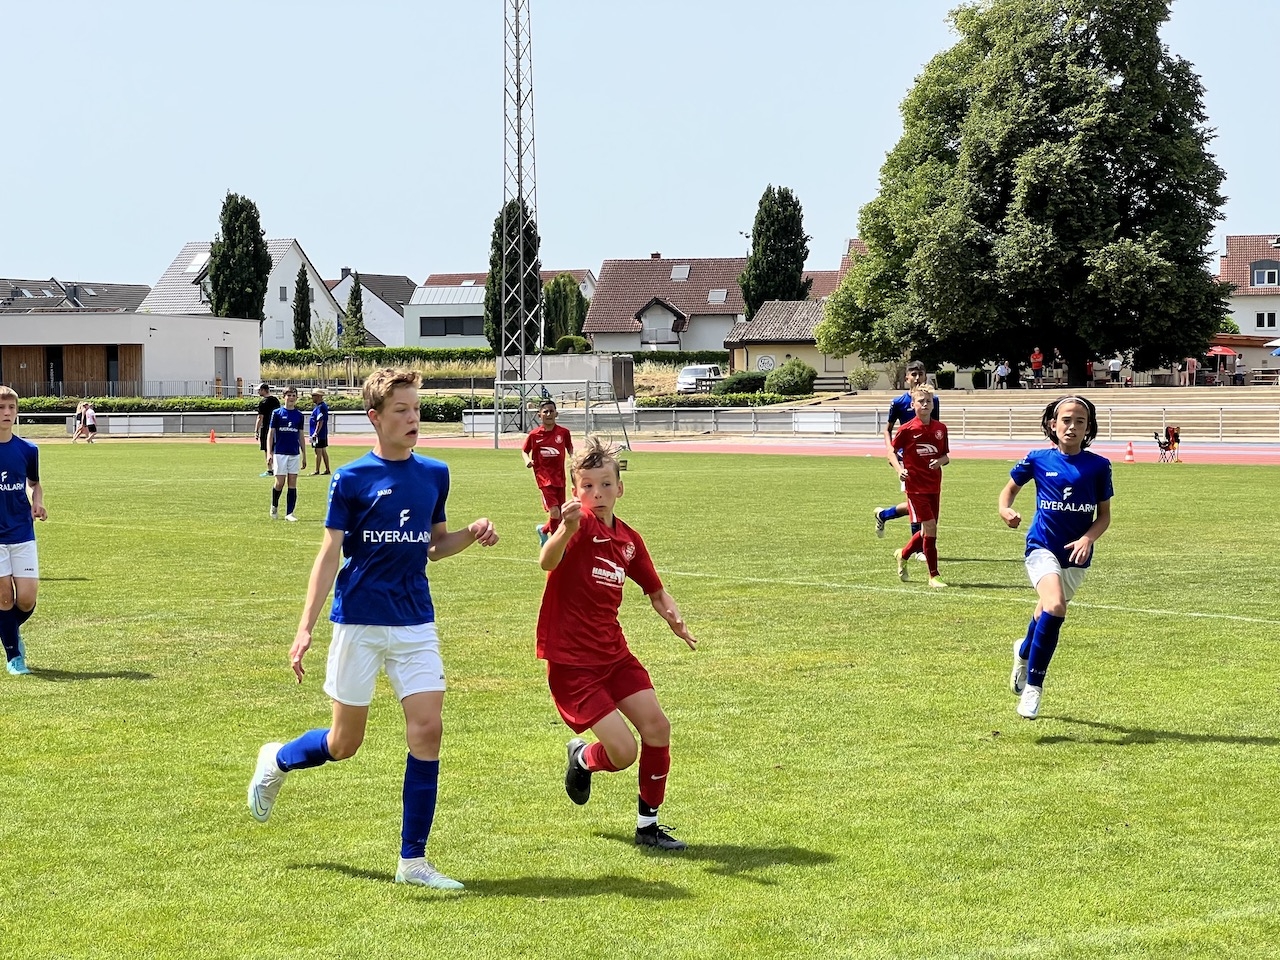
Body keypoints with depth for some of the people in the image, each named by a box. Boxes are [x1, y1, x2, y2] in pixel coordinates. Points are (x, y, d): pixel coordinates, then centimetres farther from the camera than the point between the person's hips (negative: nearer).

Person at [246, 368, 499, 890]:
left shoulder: (435, 475, 7)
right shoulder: (351, 480, -6)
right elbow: (329, 556, -6)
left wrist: (471, 534, -3)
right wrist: (305, 628, -12)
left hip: (416, 623, 3)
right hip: (359, 621, -3)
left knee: (427, 729, -8)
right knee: (344, 742, 4)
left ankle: (413, 860, 2)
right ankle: (276, 762, 38)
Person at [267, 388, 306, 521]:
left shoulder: (299, 415, 9)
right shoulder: (277, 413, 0)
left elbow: (301, 436, 14)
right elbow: (270, 433, 0)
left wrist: (304, 455, 12)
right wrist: (269, 453, -9)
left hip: (295, 453, 3)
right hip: (280, 453, -3)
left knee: (293, 484, 1)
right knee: (280, 482, -3)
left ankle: (289, 513, 4)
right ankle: (274, 506, 23)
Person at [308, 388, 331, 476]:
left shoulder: (320, 407, -18)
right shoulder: (324, 406, 13)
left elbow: (320, 421, -23)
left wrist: (316, 433, -23)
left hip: (318, 434, -10)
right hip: (323, 434, 10)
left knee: (318, 451, -5)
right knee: (323, 451, 13)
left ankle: (317, 471, -1)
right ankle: (327, 470, 17)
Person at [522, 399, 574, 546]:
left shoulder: (563, 432, 1)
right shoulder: (534, 434, -3)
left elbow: (569, 448, 17)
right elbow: (524, 451, 9)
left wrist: (572, 457, -3)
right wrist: (527, 460, -11)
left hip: (559, 477, 3)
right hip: (544, 477, -3)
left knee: (559, 516, 9)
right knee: (554, 511, -19)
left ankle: (543, 530, 38)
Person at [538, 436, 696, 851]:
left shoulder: (629, 540, 6)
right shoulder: (580, 524, -16)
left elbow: (655, 591, 20)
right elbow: (547, 562, -38)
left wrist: (673, 617, -2)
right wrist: (565, 530, -59)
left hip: (613, 653, 7)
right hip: (571, 660, -7)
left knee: (657, 727, -3)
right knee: (622, 751, -13)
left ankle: (648, 825, 14)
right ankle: (583, 759, 24)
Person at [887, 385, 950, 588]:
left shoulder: (940, 428, 5)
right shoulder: (906, 430, -9)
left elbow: (946, 456, 12)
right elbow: (892, 452, 0)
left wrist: (940, 461, -11)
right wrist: (899, 469, -18)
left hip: (934, 486, 5)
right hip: (915, 486, -5)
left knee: (928, 531, 11)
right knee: (930, 527, -12)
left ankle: (903, 555, 39)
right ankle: (933, 576, -4)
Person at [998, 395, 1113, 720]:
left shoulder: (1098, 466, -2)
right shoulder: (1038, 460, -3)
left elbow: (1104, 515, 5)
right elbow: (1010, 488, 13)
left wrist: (1088, 538, -14)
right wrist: (1005, 510, -8)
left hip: (1076, 557, 3)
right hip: (1043, 547, -3)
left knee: (1046, 614, 18)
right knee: (1055, 607, -27)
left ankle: (1024, 652, 55)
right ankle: (1033, 685, -14)